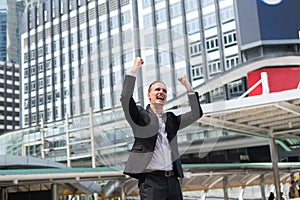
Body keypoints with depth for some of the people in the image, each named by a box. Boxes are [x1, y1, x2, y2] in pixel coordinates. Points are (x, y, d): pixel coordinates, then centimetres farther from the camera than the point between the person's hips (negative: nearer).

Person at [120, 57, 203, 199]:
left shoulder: (171, 120, 18)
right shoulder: (141, 117, 4)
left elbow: (196, 114, 16)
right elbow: (125, 98, -10)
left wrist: (187, 86, 11)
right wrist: (135, 69, -9)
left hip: (172, 179, 5)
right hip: (150, 179, -5)